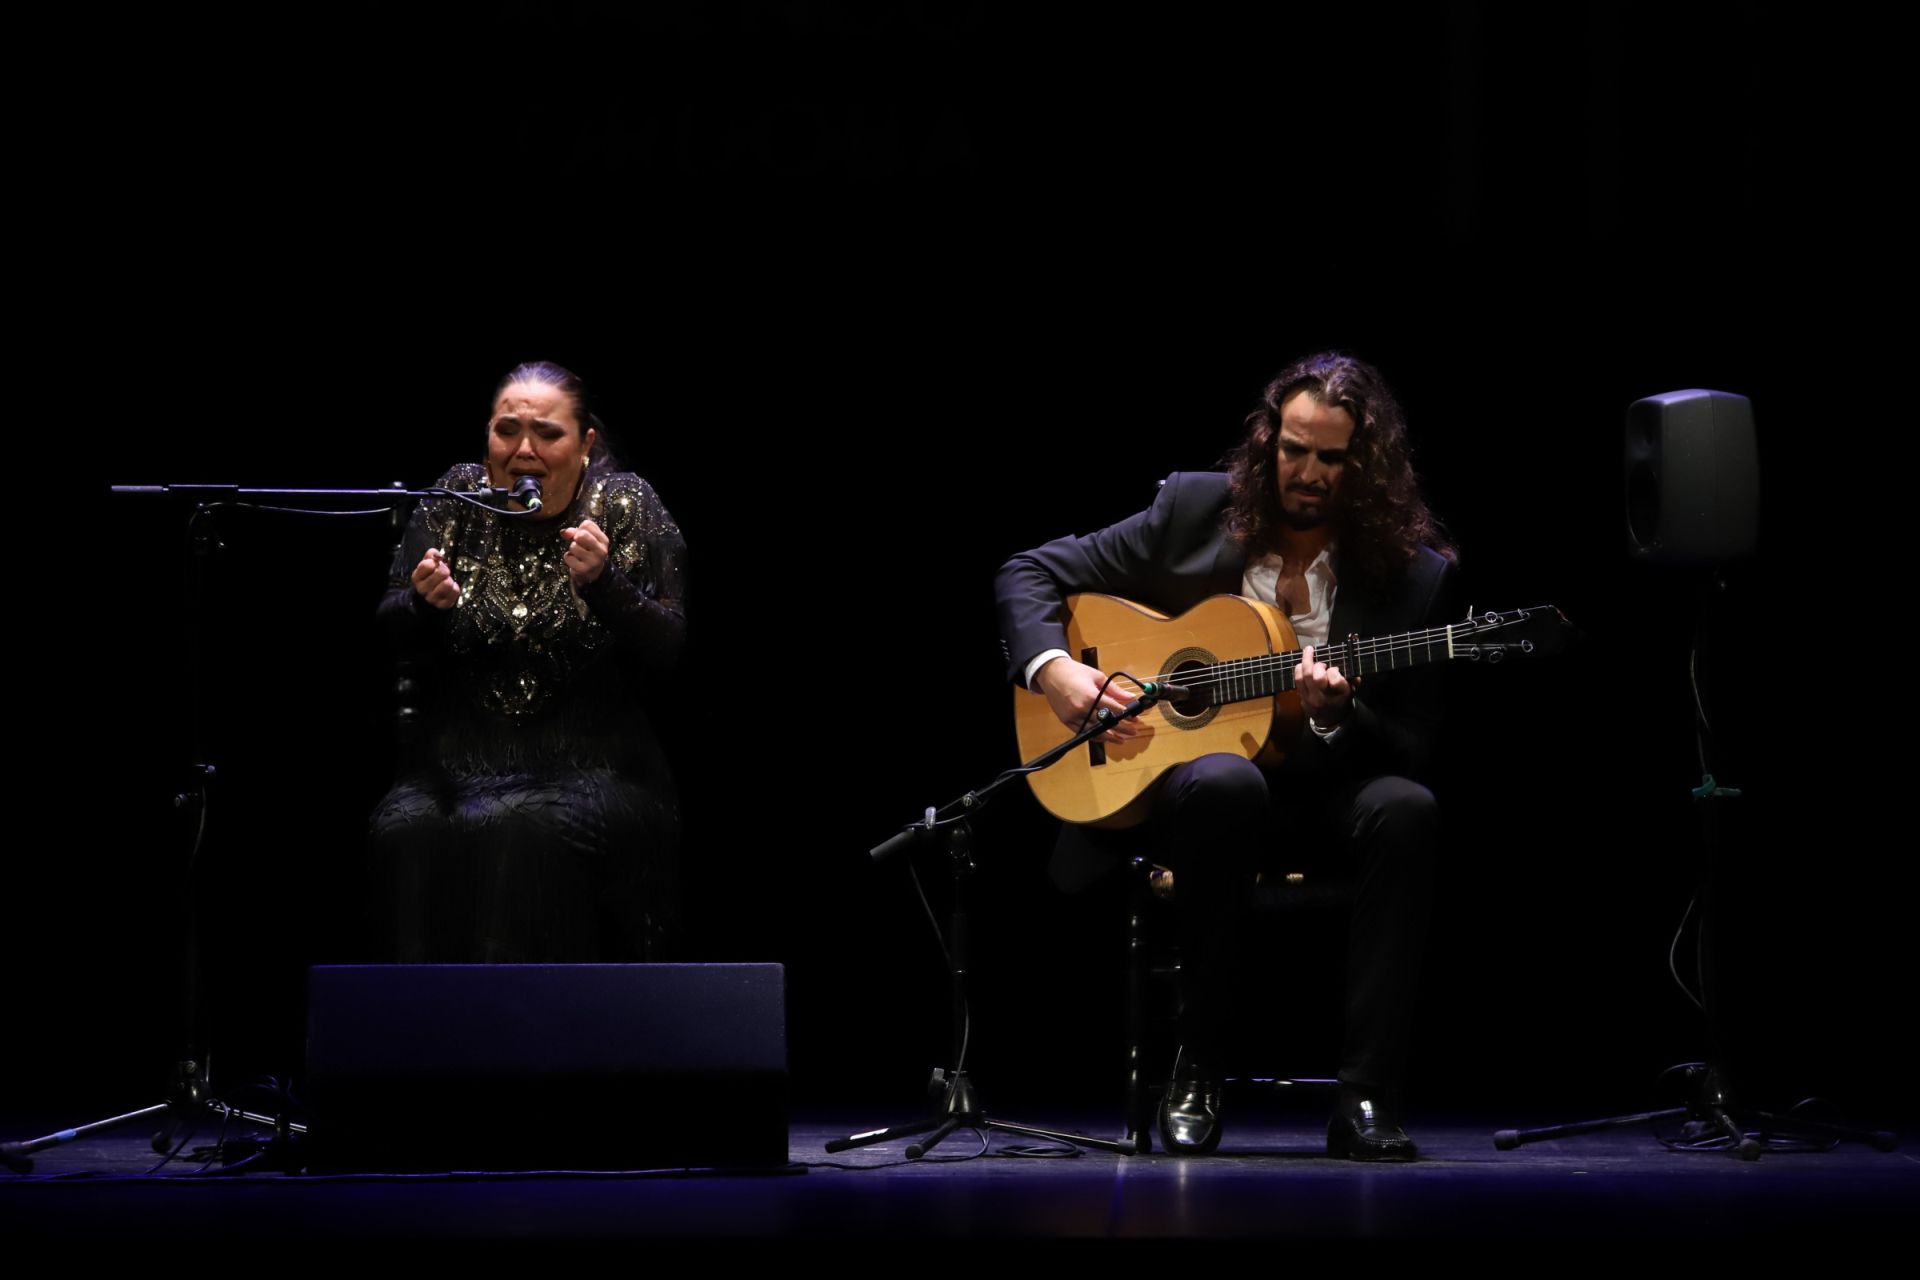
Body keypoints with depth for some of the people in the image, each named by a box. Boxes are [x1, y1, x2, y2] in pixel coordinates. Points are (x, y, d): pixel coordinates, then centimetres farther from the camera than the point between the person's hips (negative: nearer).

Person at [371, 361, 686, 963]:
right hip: (457, 764, 2)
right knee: (408, 832, -29)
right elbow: (389, 638, 10)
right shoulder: (456, 500, 10)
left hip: (591, 770, -2)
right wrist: (426, 603, -12)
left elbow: (668, 652, -3)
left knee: (526, 831, -34)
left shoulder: (627, 507, 3)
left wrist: (604, 582, -19)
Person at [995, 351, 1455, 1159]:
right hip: (1174, 781, -1)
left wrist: (1336, 718, -24)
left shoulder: (1412, 574, -2)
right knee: (1227, 784, -38)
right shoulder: (1194, 510, 0)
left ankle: (1365, 1098, -31)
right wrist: (1051, 669, -14)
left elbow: (1411, 751, -3)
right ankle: (1195, 1069, -23)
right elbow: (1027, 574, 5)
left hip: (1322, 786, 1)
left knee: (1405, 811, -34)